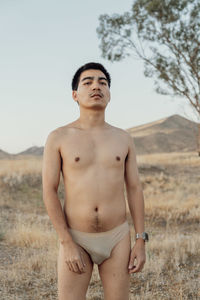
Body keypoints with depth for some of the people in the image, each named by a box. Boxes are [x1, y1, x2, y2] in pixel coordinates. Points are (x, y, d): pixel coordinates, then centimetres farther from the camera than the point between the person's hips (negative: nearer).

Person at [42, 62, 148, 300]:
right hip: (76, 239, -2)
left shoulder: (123, 138, 3)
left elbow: (134, 190, 4)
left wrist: (141, 242, -3)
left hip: (116, 238, 2)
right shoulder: (58, 138, -5)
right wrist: (67, 244, -15)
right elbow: (49, 193, -8)